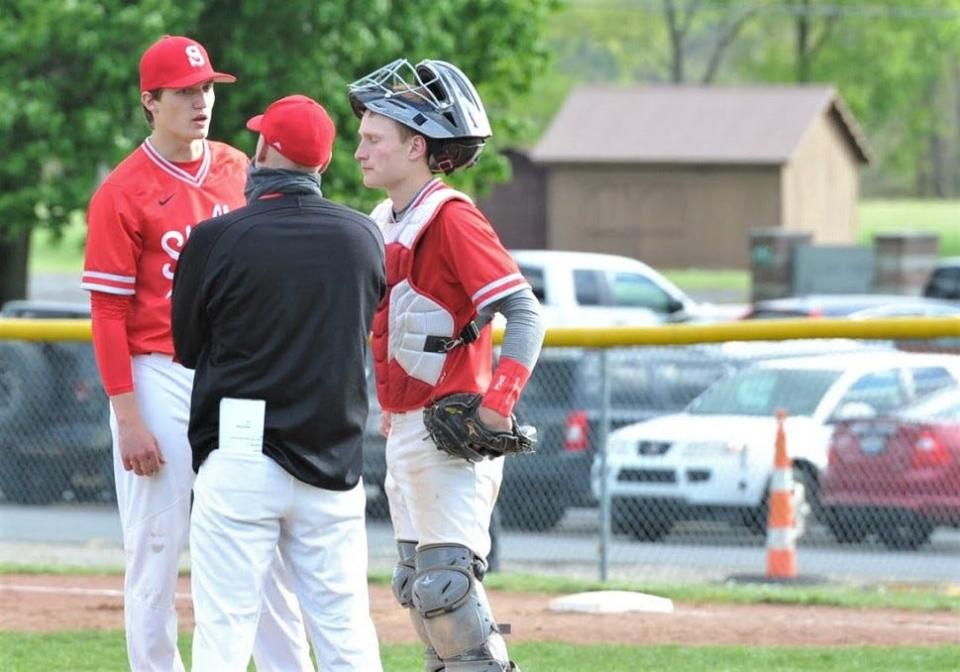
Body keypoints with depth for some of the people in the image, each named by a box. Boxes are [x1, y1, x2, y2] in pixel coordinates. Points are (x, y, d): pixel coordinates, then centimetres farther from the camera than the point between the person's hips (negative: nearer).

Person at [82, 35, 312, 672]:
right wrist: (128, 420, -13)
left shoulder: (239, 172, 9)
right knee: (156, 548, -1)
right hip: (159, 380, -5)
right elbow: (109, 313, -8)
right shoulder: (123, 194, -7)